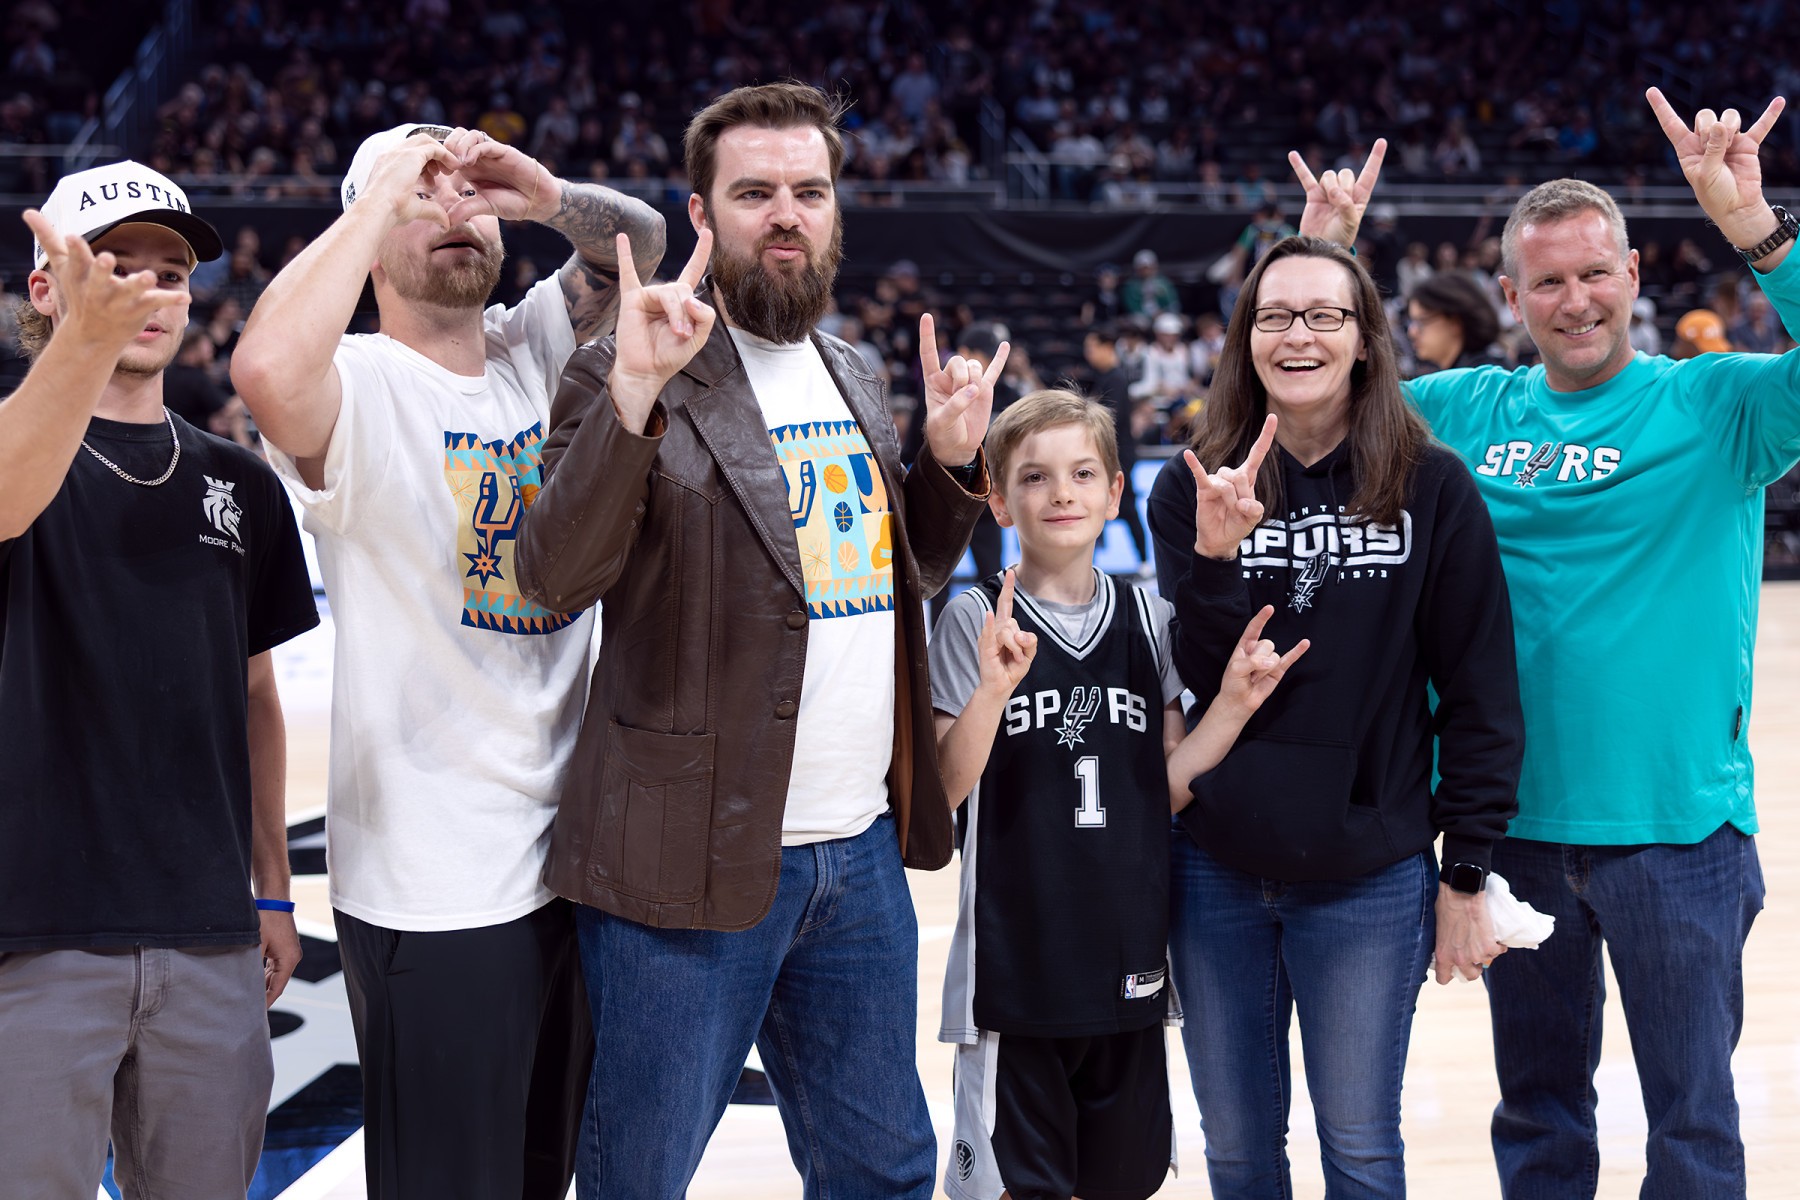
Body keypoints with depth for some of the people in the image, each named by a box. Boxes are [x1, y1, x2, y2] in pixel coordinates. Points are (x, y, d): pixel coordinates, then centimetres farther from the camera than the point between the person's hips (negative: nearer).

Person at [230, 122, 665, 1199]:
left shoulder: (531, 353, 8)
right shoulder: (360, 388, -12)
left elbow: (641, 242, 14)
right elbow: (269, 372, -34)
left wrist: (543, 193, -7)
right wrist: (383, 197, -22)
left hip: (570, 857, 7)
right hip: (434, 891, -7)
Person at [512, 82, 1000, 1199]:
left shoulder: (853, 376, 12)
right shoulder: (630, 375, -9)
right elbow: (557, 578, -21)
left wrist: (953, 457, 3)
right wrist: (635, 389, -31)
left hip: (864, 854, 6)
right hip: (691, 859, -6)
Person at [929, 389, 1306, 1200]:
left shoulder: (1148, 618, 5)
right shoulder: (977, 620, -6)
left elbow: (1163, 792, 6)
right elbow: (942, 791, -12)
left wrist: (1232, 704, -6)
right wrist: (995, 688, -26)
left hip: (1128, 962, 4)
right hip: (1015, 962, -4)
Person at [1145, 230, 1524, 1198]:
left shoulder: (1431, 489, -5)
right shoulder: (1191, 488, -1)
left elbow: (1479, 692, -3)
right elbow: (1194, 681, -7)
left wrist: (1465, 875, -3)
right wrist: (1216, 554, -23)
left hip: (1369, 878, -2)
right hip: (1216, 873, 2)